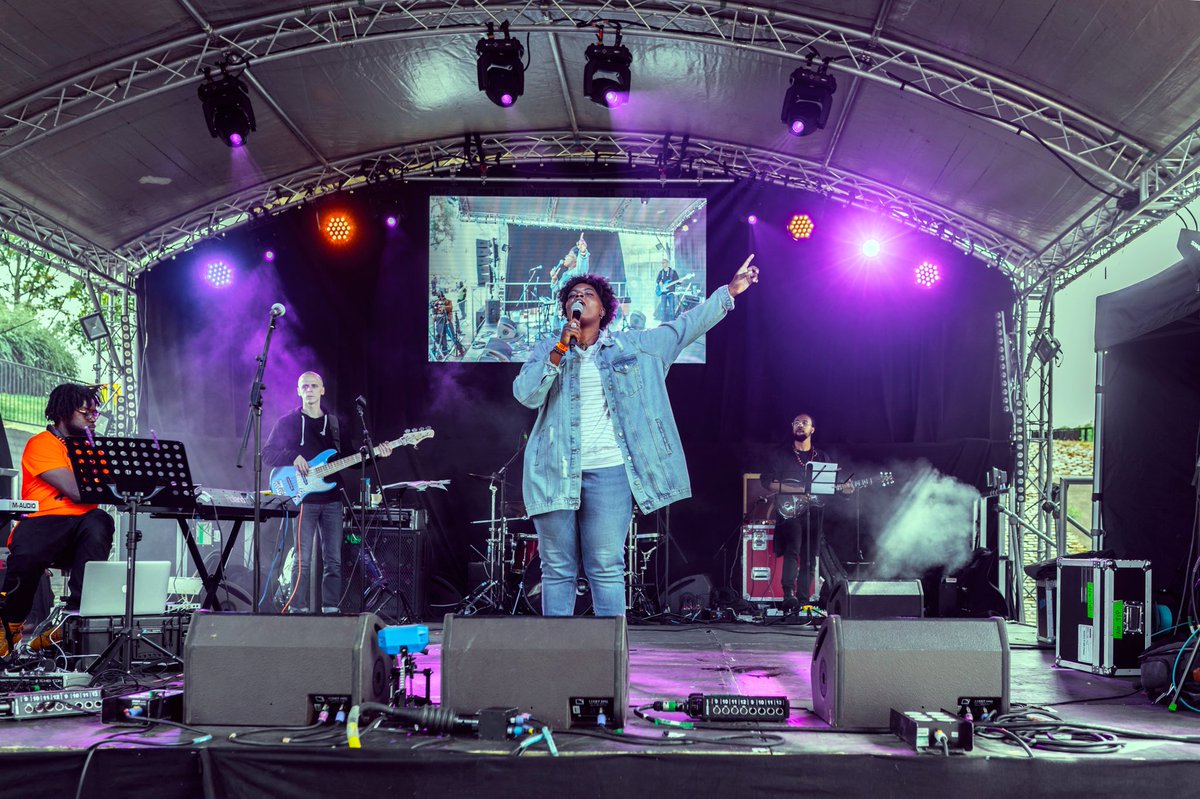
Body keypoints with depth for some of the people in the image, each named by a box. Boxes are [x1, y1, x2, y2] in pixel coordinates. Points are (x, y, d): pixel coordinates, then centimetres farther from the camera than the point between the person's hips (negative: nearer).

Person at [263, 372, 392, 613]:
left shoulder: (334, 423, 15)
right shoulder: (287, 422, 3)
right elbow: (267, 454, 0)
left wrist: (375, 454, 2)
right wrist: (293, 457, -17)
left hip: (332, 500, 4)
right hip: (304, 498, -4)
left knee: (333, 560, 4)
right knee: (302, 561, -7)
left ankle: (330, 610, 9)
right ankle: (298, 611, -1)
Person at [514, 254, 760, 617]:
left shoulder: (631, 346, 13)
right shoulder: (548, 350, 11)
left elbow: (685, 327, 15)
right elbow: (526, 394, -4)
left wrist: (729, 291, 13)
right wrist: (561, 348, -10)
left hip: (608, 471, 0)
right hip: (555, 473, 0)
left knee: (607, 569, -1)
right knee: (558, 569, 3)